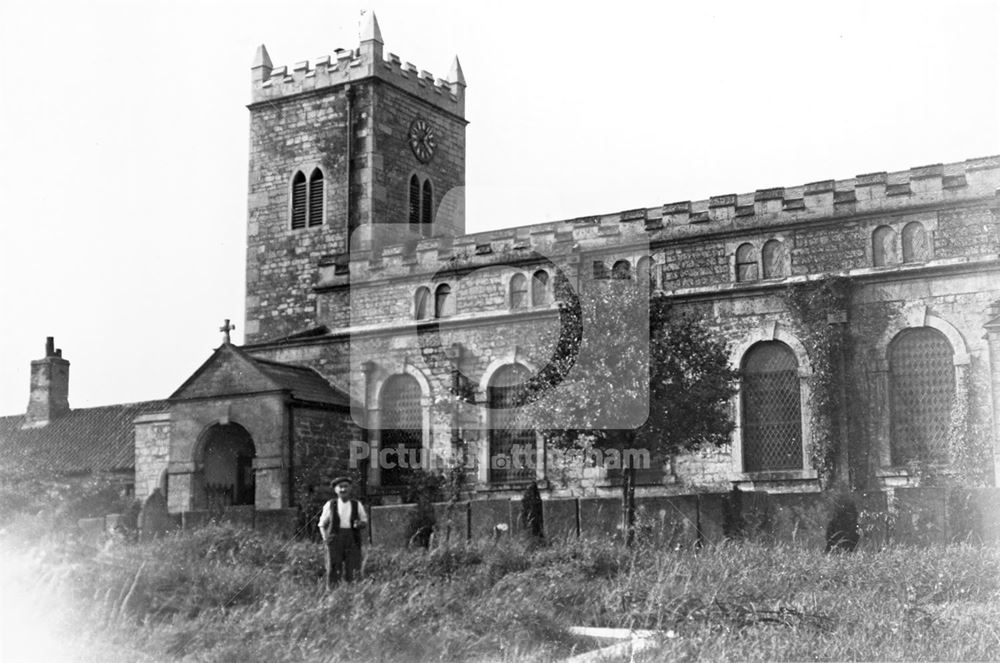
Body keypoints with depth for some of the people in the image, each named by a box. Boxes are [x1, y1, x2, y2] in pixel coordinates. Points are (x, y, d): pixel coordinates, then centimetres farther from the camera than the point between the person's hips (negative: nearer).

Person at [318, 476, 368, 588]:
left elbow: (365, 522, 14)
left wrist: (359, 524, -8)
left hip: (353, 540, 0)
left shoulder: (357, 505, 7)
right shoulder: (330, 505, 6)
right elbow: (322, 524, 15)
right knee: (333, 572, -4)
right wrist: (325, 537, -1)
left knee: (352, 574, -5)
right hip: (335, 540, 0)